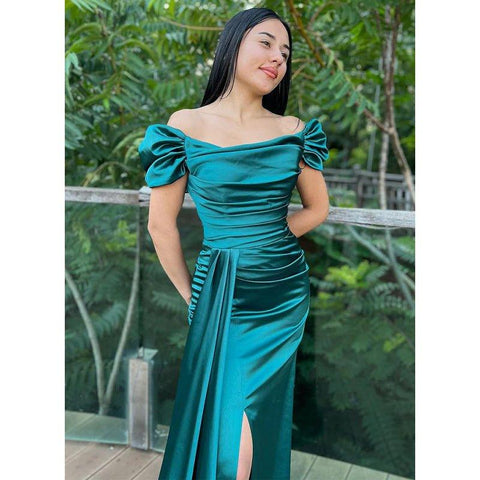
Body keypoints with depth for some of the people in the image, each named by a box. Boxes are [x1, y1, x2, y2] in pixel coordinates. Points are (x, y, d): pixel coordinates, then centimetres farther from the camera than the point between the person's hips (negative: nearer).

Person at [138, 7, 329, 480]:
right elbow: (161, 225, -3)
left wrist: (265, 240, 4)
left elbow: (317, 207, 14)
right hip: (223, 296, -3)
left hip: (286, 294, 3)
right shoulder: (187, 126, -6)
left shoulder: (294, 131, 3)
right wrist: (192, 296, 4)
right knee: (230, 436, -2)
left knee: (260, 421, 10)